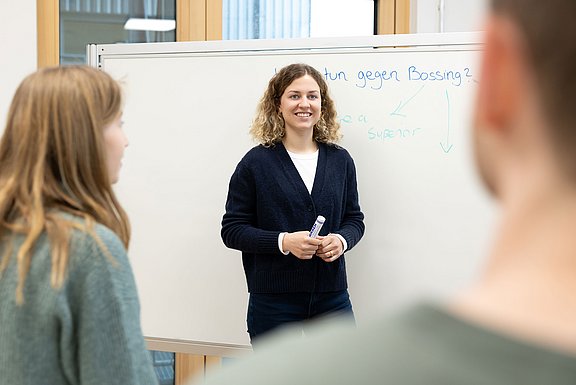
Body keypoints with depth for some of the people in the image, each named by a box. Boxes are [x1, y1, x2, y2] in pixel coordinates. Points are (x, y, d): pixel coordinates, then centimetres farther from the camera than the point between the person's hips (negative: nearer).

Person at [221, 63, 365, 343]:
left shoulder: (340, 160, 8)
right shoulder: (256, 163, -4)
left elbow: (354, 219, 15)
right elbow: (232, 229, -5)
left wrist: (342, 240, -9)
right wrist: (283, 241, -19)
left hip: (332, 296, 3)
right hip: (274, 301, -3)